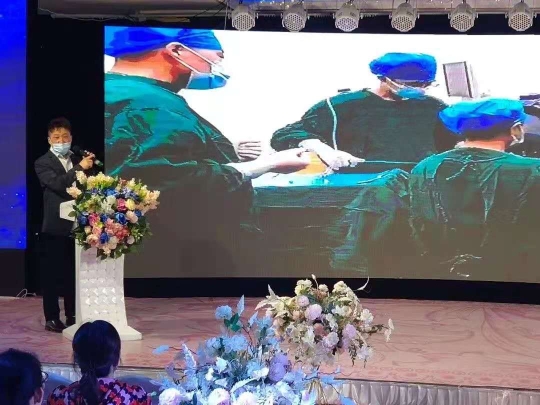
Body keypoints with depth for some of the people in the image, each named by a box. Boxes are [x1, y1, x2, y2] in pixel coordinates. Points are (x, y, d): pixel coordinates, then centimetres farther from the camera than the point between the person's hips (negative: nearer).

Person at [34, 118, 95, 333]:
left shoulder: (78, 161, 12)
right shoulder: (43, 163, -3)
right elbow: (58, 184, -20)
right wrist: (80, 168, -22)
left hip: (77, 225, 4)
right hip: (55, 227, -4)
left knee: (74, 272, 10)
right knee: (52, 273, 1)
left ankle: (72, 315, 19)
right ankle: (52, 318, 7)